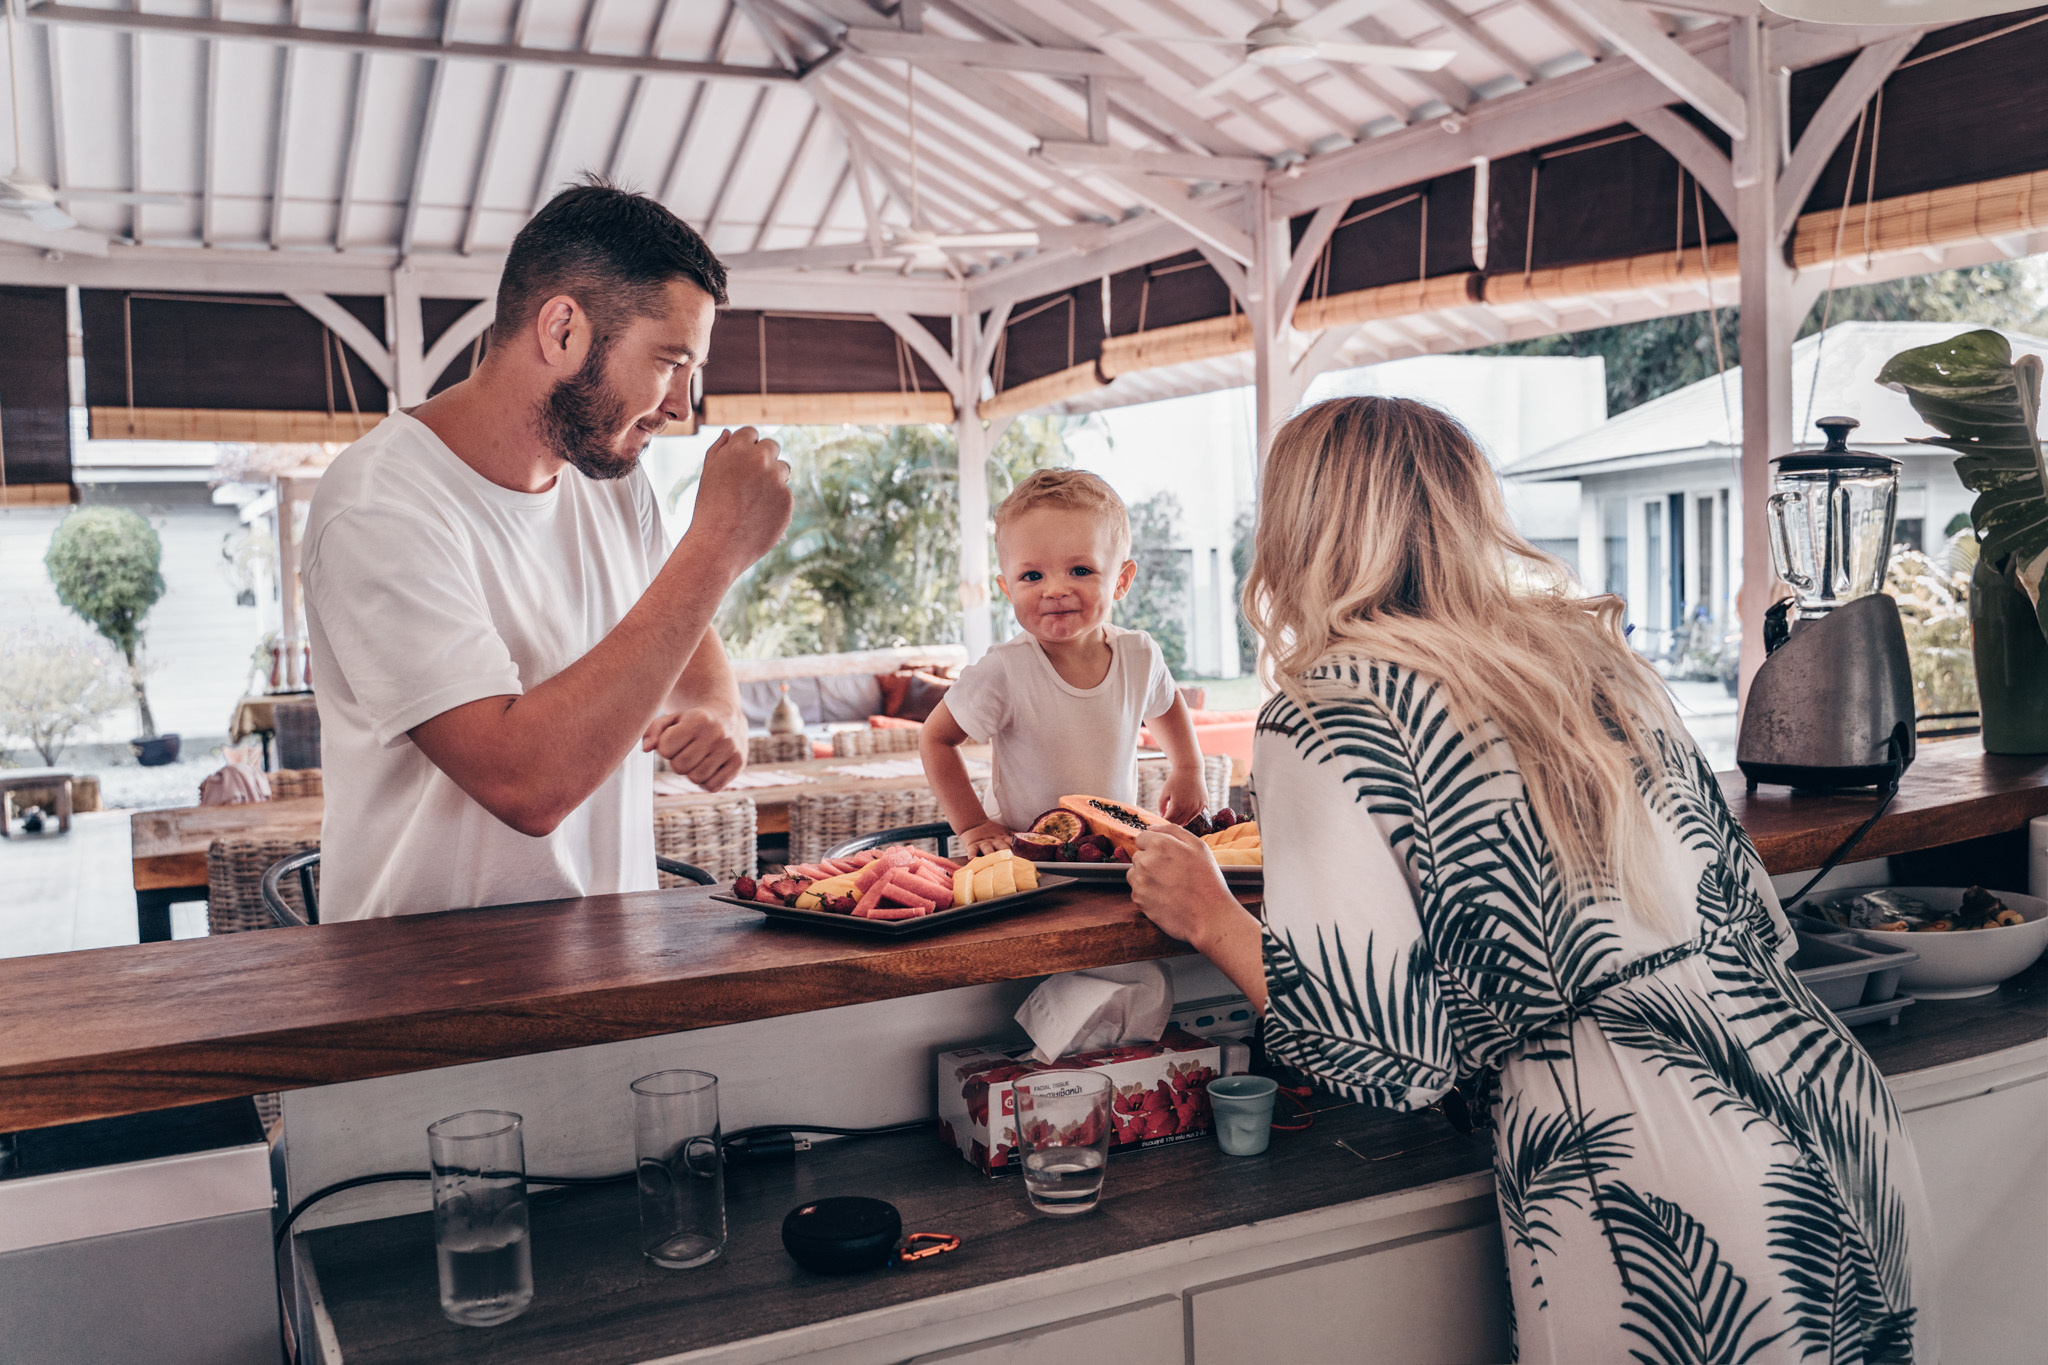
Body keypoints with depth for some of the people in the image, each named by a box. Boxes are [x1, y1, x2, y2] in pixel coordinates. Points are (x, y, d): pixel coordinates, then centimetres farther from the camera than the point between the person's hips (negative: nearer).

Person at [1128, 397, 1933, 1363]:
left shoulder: (1326, 715, -9)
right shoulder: (1591, 644, 10)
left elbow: (1393, 1053, -12)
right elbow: (1758, 918, 11)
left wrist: (1210, 918, 3)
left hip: (1659, 1222, -6)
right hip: (1841, 1115, 7)